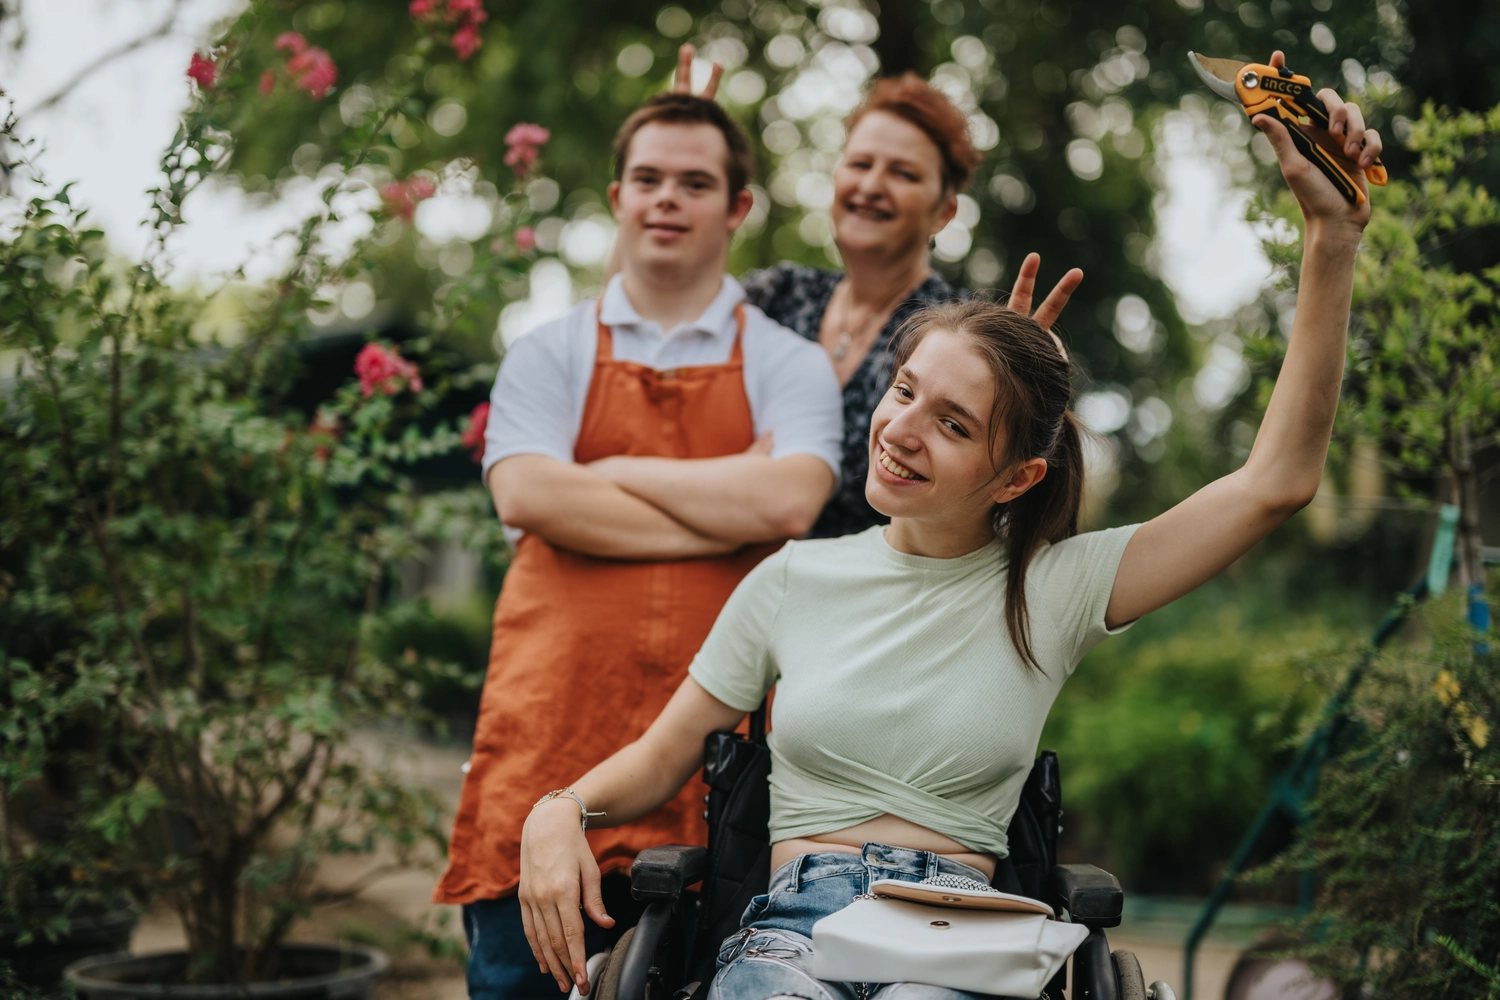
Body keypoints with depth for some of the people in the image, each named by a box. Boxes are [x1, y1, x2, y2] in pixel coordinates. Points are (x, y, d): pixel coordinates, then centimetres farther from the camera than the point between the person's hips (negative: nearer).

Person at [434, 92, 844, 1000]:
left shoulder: (790, 367, 11)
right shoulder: (550, 357, 13)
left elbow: (788, 502, -8)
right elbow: (528, 495, -7)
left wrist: (618, 472, -2)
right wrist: (729, 512, -7)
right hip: (558, 712, 1)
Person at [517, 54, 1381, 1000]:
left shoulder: (1056, 588, 4)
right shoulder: (794, 579, 10)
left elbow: (1276, 480, -2)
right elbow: (661, 758, 17)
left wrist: (1333, 234, -5)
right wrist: (560, 812, -6)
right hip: (794, 921, 1)